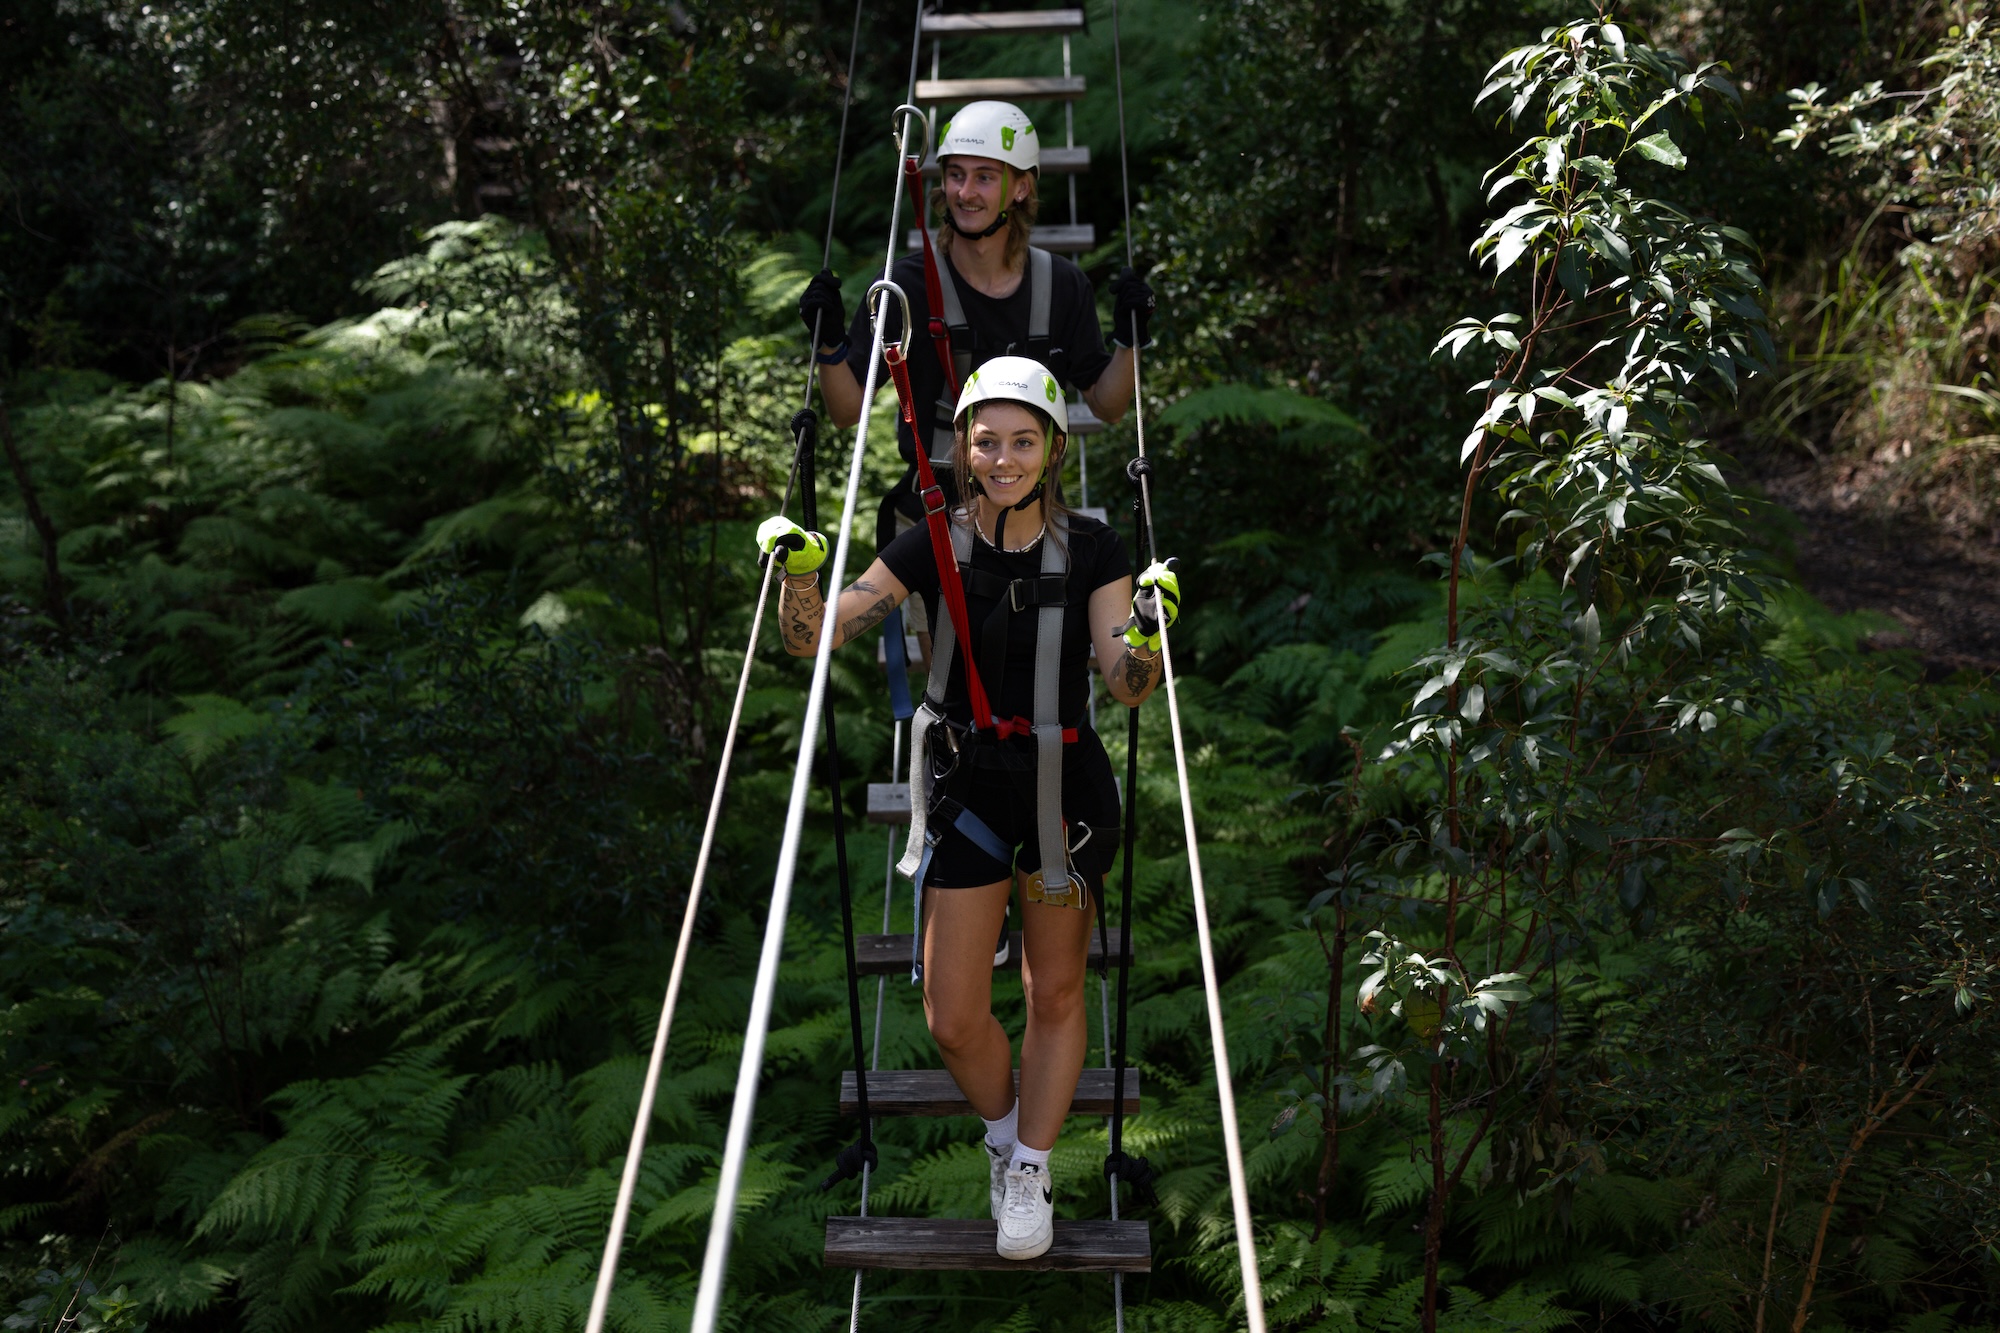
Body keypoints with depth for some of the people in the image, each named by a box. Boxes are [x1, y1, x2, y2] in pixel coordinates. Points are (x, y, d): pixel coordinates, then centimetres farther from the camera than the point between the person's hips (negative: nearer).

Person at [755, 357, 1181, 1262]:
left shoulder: (1091, 550, -5)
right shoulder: (932, 547, -4)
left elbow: (1128, 688, -11)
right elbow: (815, 641, -8)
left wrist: (1147, 630, -31)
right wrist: (798, 575, -28)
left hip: (1065, 788, 0)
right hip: (966, 787, 1)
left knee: (1055, 993, 11)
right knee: (953, 1020, 1)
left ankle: (1031, 1171, 31)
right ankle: (1004, 1132, 32)